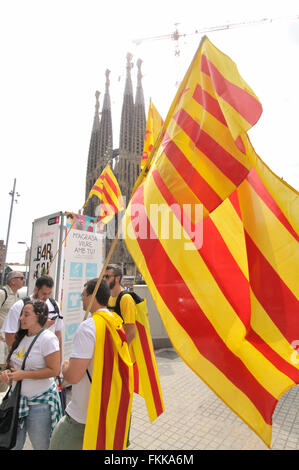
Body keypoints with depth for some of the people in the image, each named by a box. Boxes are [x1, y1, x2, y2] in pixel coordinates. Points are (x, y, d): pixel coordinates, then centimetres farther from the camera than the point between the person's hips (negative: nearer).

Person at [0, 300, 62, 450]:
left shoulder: (47, 338, -21)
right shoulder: (22, 337, 4)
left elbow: (54, 370, -22)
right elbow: (15, 363, 16)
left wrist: (24, 374, -21)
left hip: (40, 402, -6)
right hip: (18, 397, 7)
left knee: (41, 445, 12)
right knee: (12, 444, 18)